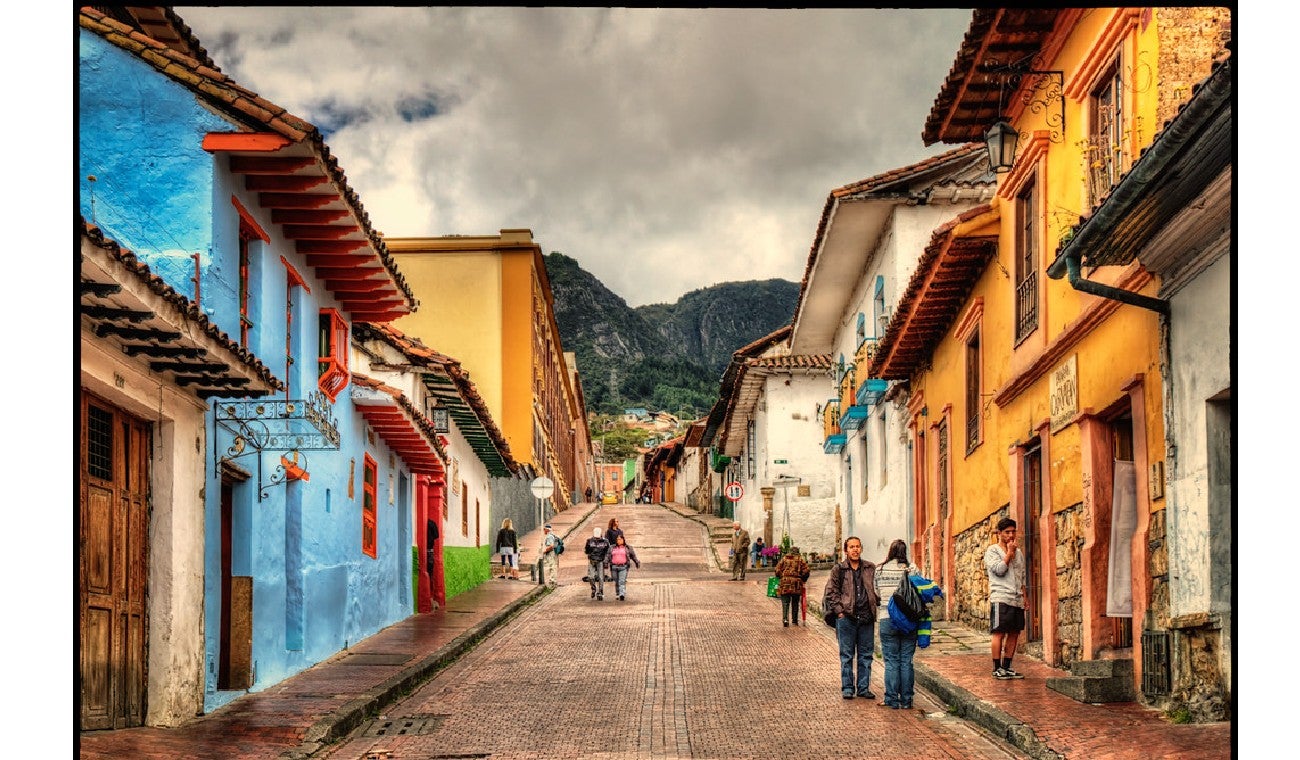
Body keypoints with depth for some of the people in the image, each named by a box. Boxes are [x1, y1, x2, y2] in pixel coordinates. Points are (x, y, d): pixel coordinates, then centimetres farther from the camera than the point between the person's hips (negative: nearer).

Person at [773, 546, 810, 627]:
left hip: (785, 581, 0)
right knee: (795, 603, 13)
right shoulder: (800, 559, 6)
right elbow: (806, 571, -2)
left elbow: (777, 571, 5)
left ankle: (785, 619, -18)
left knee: (785, 602, -1)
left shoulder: (784, 559, 9)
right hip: (796, 583, 0)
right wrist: (803, 580, 12)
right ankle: (795, 620, 18)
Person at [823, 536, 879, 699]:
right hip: (846, 617, -3)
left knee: (866, 655, 7)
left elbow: (877, 589, 17)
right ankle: (847, 688, 8)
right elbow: (831, 592, 1)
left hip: (866, 618, 3)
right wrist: (839, 611, -7)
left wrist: (876, 606, 6)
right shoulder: (838, 570, 1)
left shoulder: (870, 569, 9)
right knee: (846, 655, 1)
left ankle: (863, 688, 15)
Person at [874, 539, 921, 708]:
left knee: (891, 661, 6)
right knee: (906, 661, 8)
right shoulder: (913, 569, -4)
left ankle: (892, 699, 6)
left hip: (887, 619, 0)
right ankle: (906, 700, 11)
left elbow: (876, 593, 4)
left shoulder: (880, 570, -1)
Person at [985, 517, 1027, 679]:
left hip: (1017, 600, 7)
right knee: (999, 633, -7)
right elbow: (999, 570, -15)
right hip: (1001, 598, -7)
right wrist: (1009, 552, -9)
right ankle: (997, 668, -4)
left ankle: (1007, 667, 13)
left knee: (1014, 634, 6)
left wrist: (1024, 596, 17)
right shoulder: (992, 551, 0)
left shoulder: (1019, 552, 19)